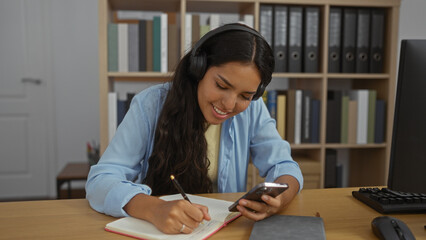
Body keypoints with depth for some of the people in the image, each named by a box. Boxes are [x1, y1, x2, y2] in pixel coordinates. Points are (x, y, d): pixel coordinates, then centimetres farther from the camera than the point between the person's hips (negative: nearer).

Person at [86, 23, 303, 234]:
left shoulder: (251, 108, -6)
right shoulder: (150, 105, -13)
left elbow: (284, 166, -3)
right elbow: (100, 179, -17)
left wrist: (279, 197, -26)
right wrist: (154, 209, -36)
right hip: (155, 228, -1)